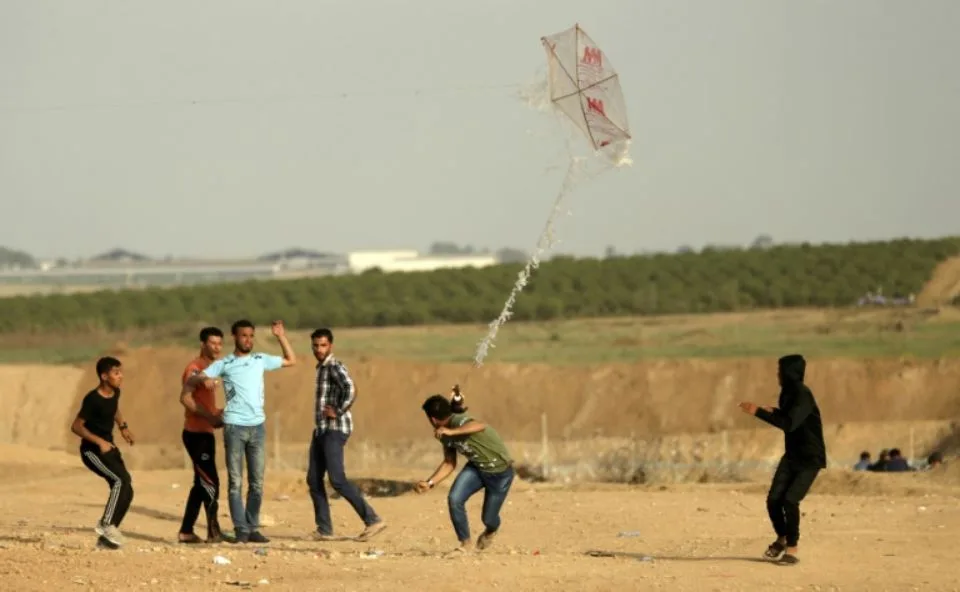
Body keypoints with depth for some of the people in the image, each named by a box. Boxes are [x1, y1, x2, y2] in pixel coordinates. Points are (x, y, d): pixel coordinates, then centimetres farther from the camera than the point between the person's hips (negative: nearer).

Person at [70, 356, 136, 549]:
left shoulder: (115, 393, 2)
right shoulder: (93, 399, -22)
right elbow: (76, 426, -21)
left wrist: (123, 427, 12)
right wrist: (99, 442, -27)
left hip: (108, 447, 9)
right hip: (92, 450, -9)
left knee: (126, 491, 4)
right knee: (122, 480, -24)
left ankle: (107, 536, 13)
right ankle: (106, 524, -15)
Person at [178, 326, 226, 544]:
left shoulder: (211, 368, 18)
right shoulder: (195, 368, -13)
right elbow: (185, 398, -26)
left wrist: (217, 414, 13)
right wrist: (209, 416, -28)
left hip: (205, 432, 10)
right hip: (196, 433, -10)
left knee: (201, 483, 12)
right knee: (210, 482, -12)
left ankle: (186, 531, 16)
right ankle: (213, 532, -12)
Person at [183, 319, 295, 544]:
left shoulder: (261, 360, 12)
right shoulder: (224, 364, 3)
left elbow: (291, 360, 23)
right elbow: (192, 381, 1)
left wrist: (281, 337, 13)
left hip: (257, 426, 4)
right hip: (234, 426, -4)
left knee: (257, 482, 5)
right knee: (235, 482, -3)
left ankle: (253, 528, 11)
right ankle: (241, 529, -4)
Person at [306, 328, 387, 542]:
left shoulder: (335, 367, -11)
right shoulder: (321, 368, 18)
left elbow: (350, 389, -29)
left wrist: (338, 412, -21)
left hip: (335, 430, -10)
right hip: (321, 429, 10)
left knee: (337, 479, -16)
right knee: (314, 480, 6)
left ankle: (373, 520, -15)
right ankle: (324, 530, 9)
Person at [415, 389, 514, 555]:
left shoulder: (459, 422, -31)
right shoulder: (445, 435, -4)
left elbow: (480, 426, -53)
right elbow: (449, 464, 5)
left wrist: (451, 432, -63)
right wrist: (430, 483, -4)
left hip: (500, 471, -6)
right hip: (476, 467, 6)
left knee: (488, 518, 4)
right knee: (454, 499, -17)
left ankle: (491, 531, 43)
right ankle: (465, 543, -1)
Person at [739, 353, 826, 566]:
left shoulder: (803, 396, -21)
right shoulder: (788, 393, 5)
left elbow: (789, 423, -34)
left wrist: (759, 412, -33)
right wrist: (774, 412, 5)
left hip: (810, 459, -8)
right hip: (792, 455, 8)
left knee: (790, 500, -18)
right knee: (774, 499, 0)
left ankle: (792, 549, -5)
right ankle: (782, 538, 25)